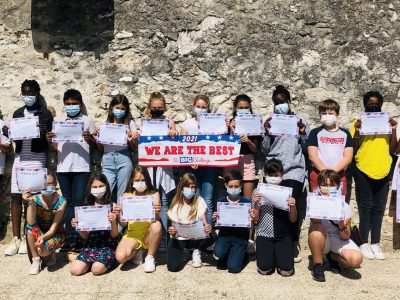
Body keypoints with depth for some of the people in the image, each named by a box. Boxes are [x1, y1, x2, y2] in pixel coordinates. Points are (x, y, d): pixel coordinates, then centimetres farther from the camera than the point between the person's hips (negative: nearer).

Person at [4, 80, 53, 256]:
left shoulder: (45, 114, 1)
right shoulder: (17, 113, 14)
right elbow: (14, 138, 17)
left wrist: (45, 132, -21)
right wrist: (7, 134, -4)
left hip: (37, 159, -4)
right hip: (19, 158, 4)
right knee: (15, 197, 2)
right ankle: (16, 238, 9)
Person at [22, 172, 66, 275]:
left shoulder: (61, 201, -18)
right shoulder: (36, 199, -15)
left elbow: (54, 227, -23)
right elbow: (31, 222, -28)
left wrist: (43, 237, -41)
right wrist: (30, 202, -36)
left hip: (56, 234, -2)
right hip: (39, 232, 3)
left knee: (43, 251, -32)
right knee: (29, 227, -31)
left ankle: (51, 251, 8)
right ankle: (36, 260, -11)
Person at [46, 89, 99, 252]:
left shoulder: (87, 121, 7)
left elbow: (94, 146, 4)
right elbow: (54, 148, 14)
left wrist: (90, 139, -17)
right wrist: (49, 141, -6)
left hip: (81, 167, -3)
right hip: (63, 167, 3)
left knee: (78, 201, -6)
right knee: (68, 202, 6)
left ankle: (79, 237, 0)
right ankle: (70, 237, 9)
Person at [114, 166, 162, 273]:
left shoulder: (154, 194, -3)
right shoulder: (126, 196, 1)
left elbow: (156, 219, -11)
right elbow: (123, 224, 0)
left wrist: (157, 213, -34)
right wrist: (118, 215, -20)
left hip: (148, 233, 0)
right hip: (131, 233, 1)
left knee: (157, 225, -35)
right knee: (120, 257, -28)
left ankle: (150, 257, -10)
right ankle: (137, 250, 8)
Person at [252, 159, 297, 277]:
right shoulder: (258, 191, 1)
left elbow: (292, 220, 3)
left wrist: (293, 206, -16)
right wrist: (255, 203, -16)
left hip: (283, 236, 1)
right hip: (264, 234, 0)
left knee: (286, 271, -13)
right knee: (264, 269, -15)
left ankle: (279, 255, 19)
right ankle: (269, 254, 19)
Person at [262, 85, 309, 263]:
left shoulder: (300, 121, 9)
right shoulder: (270, 121, 11)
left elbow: (307, 149, 9)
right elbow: (264, 151, 7)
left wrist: (303, 133, -7)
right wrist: (267, 133, -7)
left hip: (294, 170, -2)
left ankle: (294, 242, 4)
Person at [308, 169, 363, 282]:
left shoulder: (344, 206, -10)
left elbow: (346, 237, -10)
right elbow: (315, 221, -31)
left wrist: (342, 227, -33)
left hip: (338, 240, 1)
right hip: (321, 241, -1)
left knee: (356, 259, -28)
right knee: (316, 228, -36)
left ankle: (332, 256, 7)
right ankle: (317, 265, -14)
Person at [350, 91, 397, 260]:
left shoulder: (387, 122, 9)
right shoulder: (359, 123, 0)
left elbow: (392, 150, 5)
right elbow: (352, 150, -3)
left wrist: (394, 131, -7)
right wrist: (356, 133, -17)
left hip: (383, 172, 3)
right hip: (363, 172, -3)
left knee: (378, 208, 8)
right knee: (366, 208, 1)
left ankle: (375, 243, 15)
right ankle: (364, 243, 8)